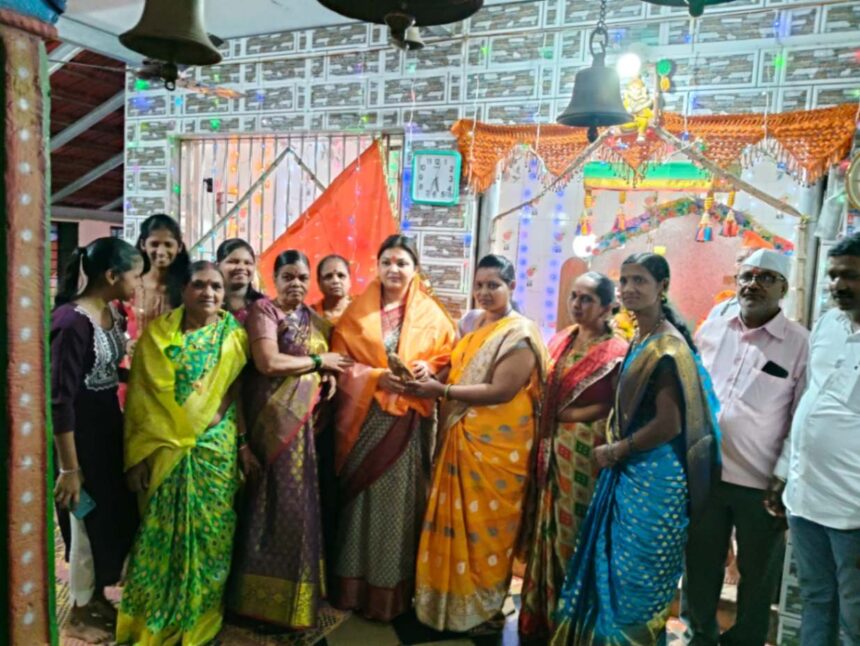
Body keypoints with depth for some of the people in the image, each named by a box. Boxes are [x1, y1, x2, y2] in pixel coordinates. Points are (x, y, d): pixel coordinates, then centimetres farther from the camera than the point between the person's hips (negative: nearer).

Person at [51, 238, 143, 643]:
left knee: (113, 514, 20)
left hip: (108, 424, 9)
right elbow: (60, 399, -23)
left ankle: (96, 597, 40)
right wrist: (69, 467, -21)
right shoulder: (72, 321, -23)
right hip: (80, 431, -9)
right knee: (88, 521, 7)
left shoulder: (111, 313, 3)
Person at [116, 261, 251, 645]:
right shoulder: (157, 332, 0)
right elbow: (140, 396, -1)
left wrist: (245, 443, -1)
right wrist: (136, 455, -5)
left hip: (216, 451, 0)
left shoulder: (234, 336, 2)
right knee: (159, 538, 8)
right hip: (164, 451, 0)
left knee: (209, 537, 7)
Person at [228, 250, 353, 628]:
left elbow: (328, 363, 24)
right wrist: (319, 361, -8)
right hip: (275, 416, -6)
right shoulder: (264, 310, -5)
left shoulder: (314, 320, 15)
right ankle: (268, 594, 13)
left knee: (299, 498, 10)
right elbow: (268, 362, -18)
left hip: (305, 418, 6)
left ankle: (292, 591, 23)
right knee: (278, 498, -2)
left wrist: (330, 378, 0)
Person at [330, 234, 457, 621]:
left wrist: (429, 369, -13)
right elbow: (340, 363, 0)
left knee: (401, 501, 4)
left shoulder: (432, 314, 6)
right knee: (364, 498, 5)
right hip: (366, 418, 0)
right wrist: (378, 377, -15)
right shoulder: (357, 312, 5)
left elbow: (450, 357, 7)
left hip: (411, 422, 0)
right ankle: (356, 585, 20)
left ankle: (394, 589, 19)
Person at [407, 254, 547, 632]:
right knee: (455, 520, 13)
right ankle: (453, 597, 30)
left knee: (485, 524, 5)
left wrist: (442, 391, -23)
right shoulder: (474, 324, 11)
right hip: (462, 436, 7)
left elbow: (501, 391, -21)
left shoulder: (520, 334, -13)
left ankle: (480, 607, 23)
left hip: (497, 444, -7)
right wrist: (432, 376, -5)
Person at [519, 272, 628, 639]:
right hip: (551, 446, 6)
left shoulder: (616, 351, -9)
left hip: (584, 449, -6)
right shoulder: (560, 341, 9)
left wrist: (573, 415, -13)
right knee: (547, 526, 14)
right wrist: (545, 421, 2)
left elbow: (617, 406, -12)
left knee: (573, 529, 5)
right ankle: (540, 611, 31)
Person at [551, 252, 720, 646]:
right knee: (615, 568, 18)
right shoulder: (639, 340, 9)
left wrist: (614, 452, -12)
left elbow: (669, 425, -22)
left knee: (638, 575, 6)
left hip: (654, 478, -8)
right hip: (630, 473, 9)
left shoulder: (668, 347, -18)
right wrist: (616, 451, 7)